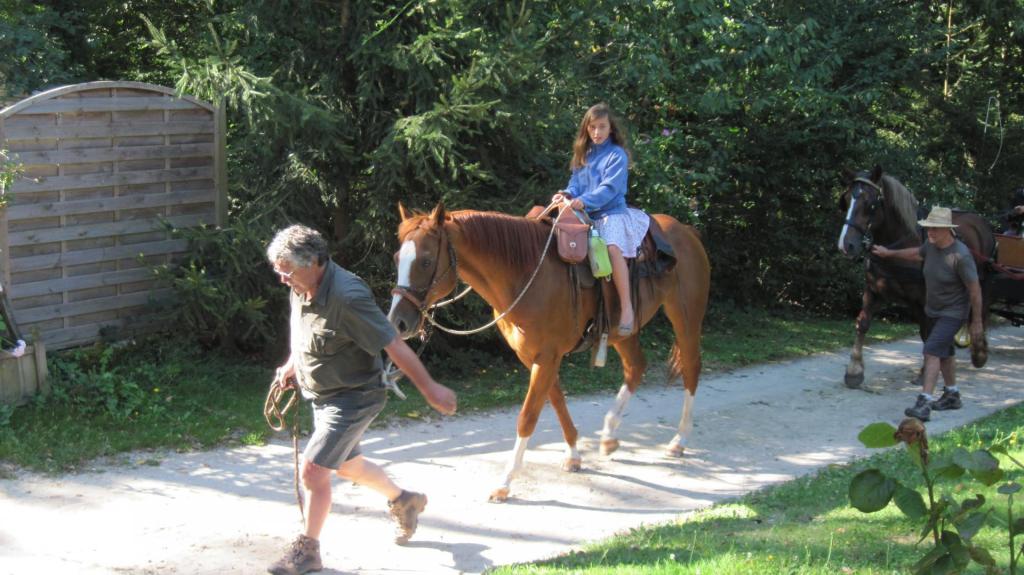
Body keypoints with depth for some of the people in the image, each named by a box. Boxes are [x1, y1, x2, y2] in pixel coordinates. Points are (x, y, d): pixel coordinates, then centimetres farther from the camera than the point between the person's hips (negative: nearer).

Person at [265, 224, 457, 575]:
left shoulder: (347, 297, -31)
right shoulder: (302, 288, -5)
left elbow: (393, 345, -26)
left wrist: (430, 388, -21)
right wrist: (291, 366, 4)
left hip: (353, 398, -9)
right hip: (322, 396, 9)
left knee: (313, 468, -11)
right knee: (347, 465, 23)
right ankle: (403, 501, 47)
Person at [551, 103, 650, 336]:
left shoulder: (617, 155, -4)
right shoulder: (583, 155, 16)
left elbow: (609, 188, -15)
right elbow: (576, 184, 12)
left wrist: (584, 201, -28)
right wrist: (567, 194, -11)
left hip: (612, 213, -7)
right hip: (585, 216, 7)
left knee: (612, 247, -33)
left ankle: (627, 307, -34)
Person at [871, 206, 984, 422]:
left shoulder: (960, 255, -28)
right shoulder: (932, 245, -5)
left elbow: (975, 290, -22)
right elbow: (917, 253, 21)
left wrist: (976, 323, -18)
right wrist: (889, 253, 28)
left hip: (953, 313, -9)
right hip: (934, 310, 9)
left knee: (932, 351, -20)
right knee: (944, 353, 20)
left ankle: (924, 403, -24)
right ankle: (952, 396, 37)